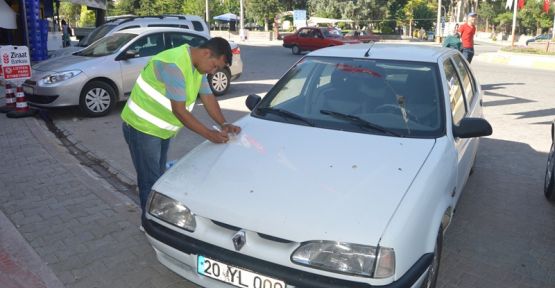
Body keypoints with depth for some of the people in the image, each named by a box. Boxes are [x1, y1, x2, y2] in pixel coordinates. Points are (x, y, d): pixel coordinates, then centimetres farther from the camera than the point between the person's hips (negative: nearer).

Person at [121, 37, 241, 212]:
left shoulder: (198, 65, 1)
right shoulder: (174, 65, -28)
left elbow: (208, 97, 5)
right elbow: (179, 111, -28)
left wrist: (224, 124, -8)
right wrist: (209, 134, -25)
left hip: (162, 130, 9)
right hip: (142, 128, -9)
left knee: (159, 178, 18)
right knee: (151, 183, -5)